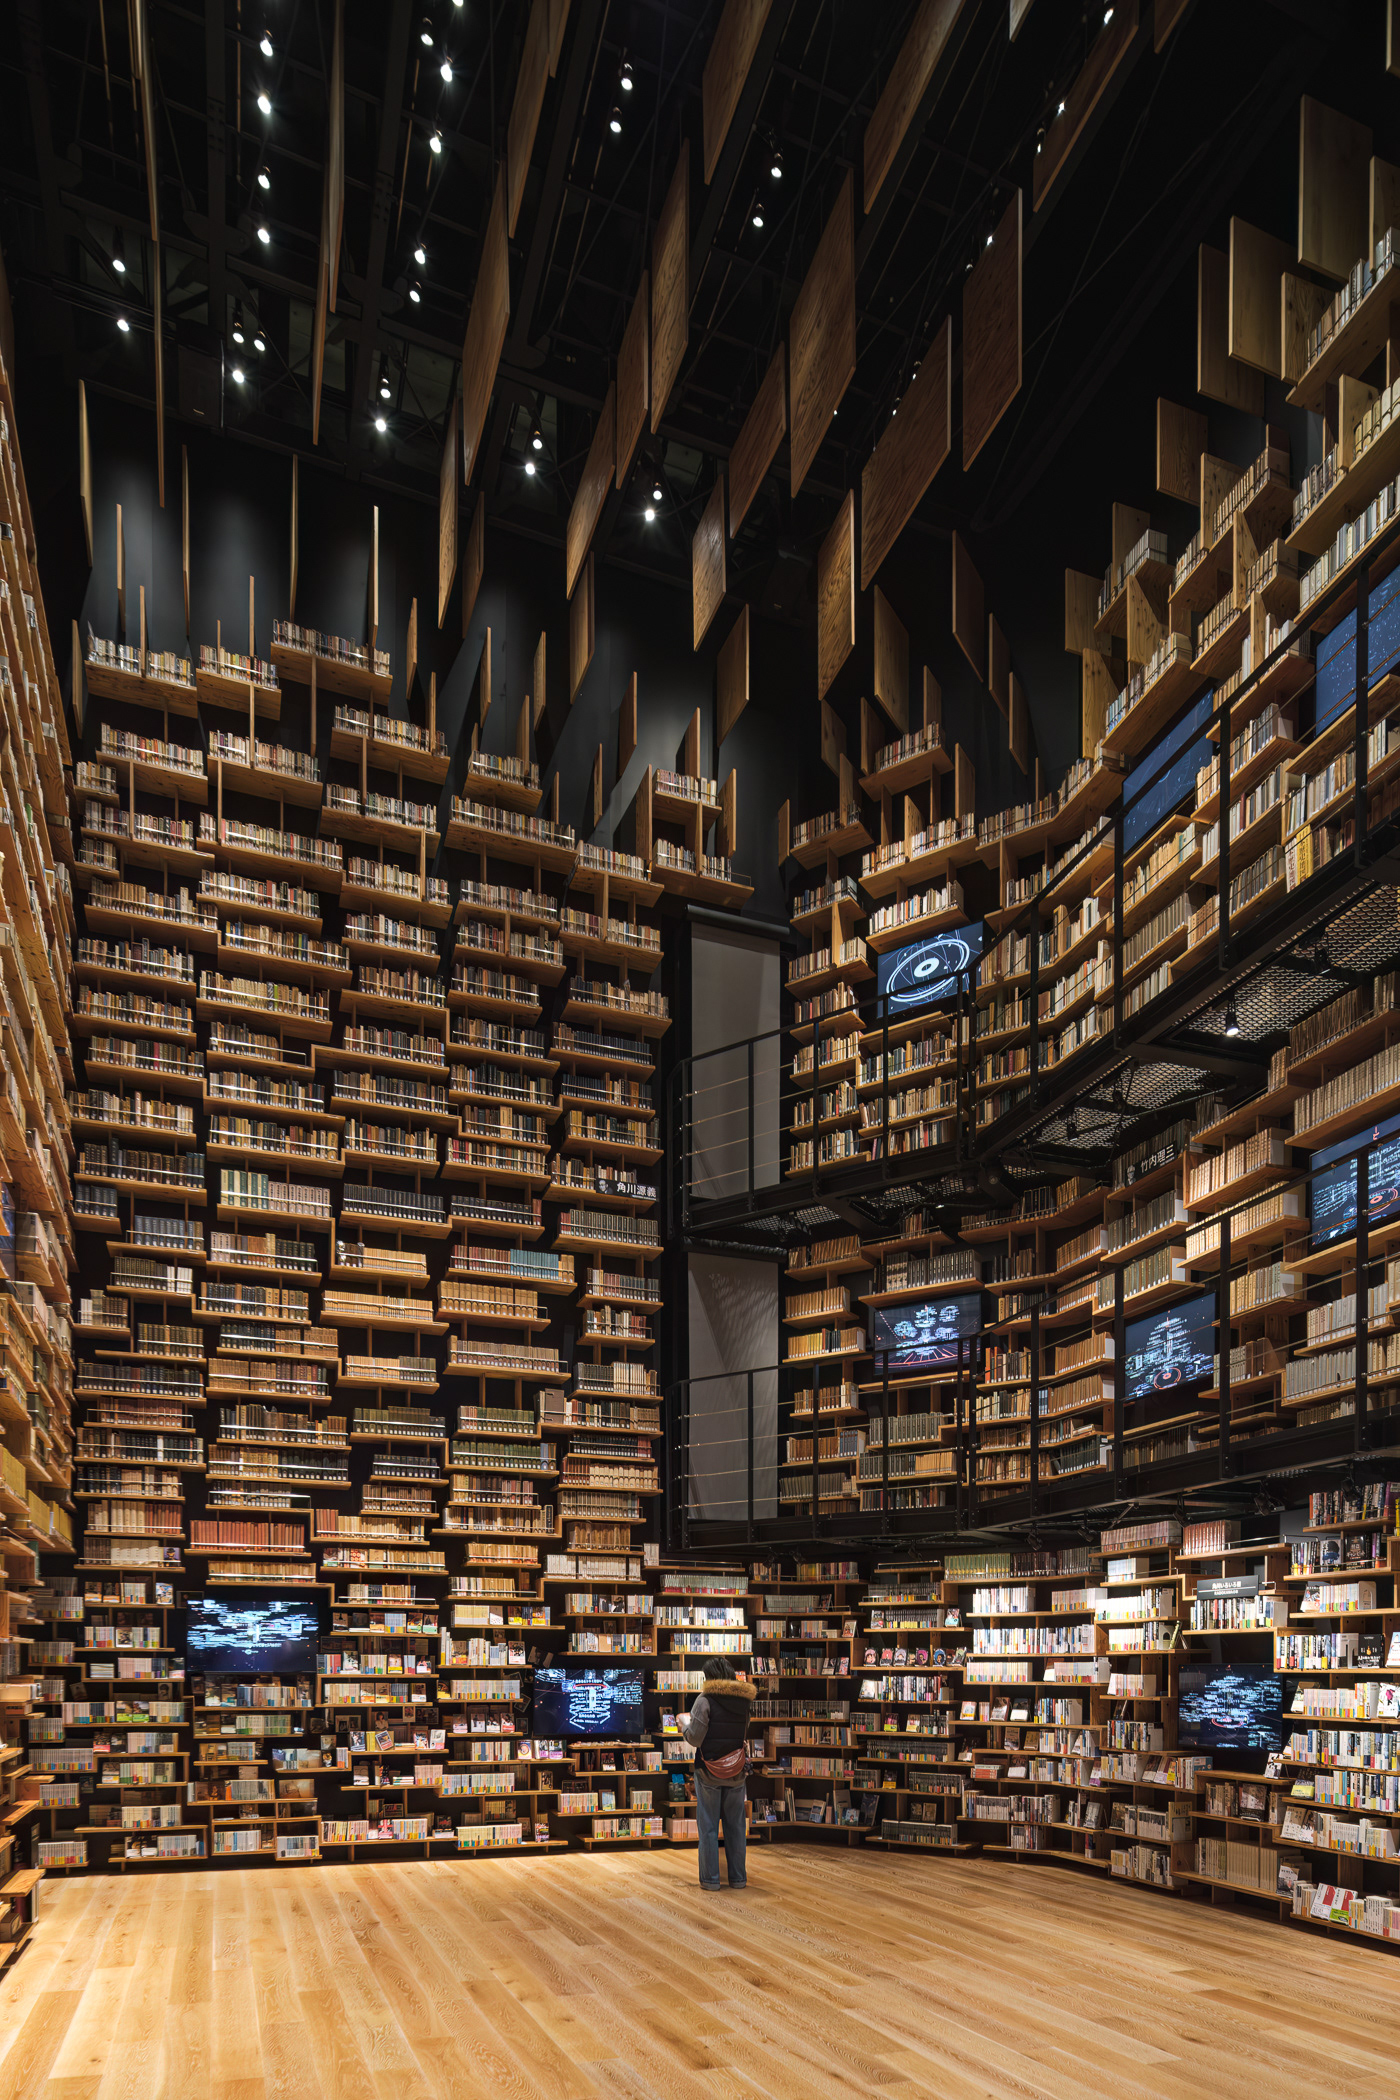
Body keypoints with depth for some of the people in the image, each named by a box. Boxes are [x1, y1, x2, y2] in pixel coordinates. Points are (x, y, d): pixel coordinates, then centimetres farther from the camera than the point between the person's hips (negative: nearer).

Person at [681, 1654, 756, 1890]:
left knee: (708, 1826, 6)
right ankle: (738, 1877, 18)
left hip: (708, 1773, -4)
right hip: (736, 1773, 4)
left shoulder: (706, 1700, -14)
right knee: (735, 1826, 13)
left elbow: (695, 1738, -14)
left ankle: (711, 1878, 10)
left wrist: (685, 1722, 5)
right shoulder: (746, 1701, -1)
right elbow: (748, 1735, 8)